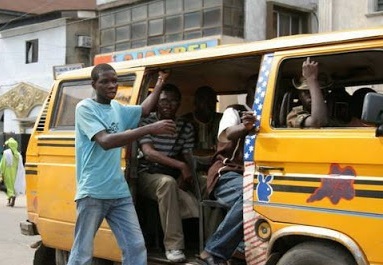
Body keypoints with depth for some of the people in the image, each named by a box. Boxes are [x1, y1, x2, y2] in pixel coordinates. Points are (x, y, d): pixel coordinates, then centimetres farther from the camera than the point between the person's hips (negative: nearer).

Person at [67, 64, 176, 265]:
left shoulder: (117, 108, 14)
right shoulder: (85, 108, -7)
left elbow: (144, 110, 34)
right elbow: (105, 141, -22)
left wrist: (160, 83, 29)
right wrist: (150, 129, -27)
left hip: (120, 193, 7)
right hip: (92, 193, -6)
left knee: (136, 247, 3)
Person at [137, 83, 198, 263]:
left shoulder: (186, 128, 9)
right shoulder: (147, 123, -4)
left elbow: (189, 159, 4)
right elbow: (148, 152, -17)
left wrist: (184, 177, -18)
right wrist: (180, 165, -27)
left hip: (173, 179, 3)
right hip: (148, 175, -3)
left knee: (195, 207, -27)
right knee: (168, 182, -39)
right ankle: (173, 246, -35)